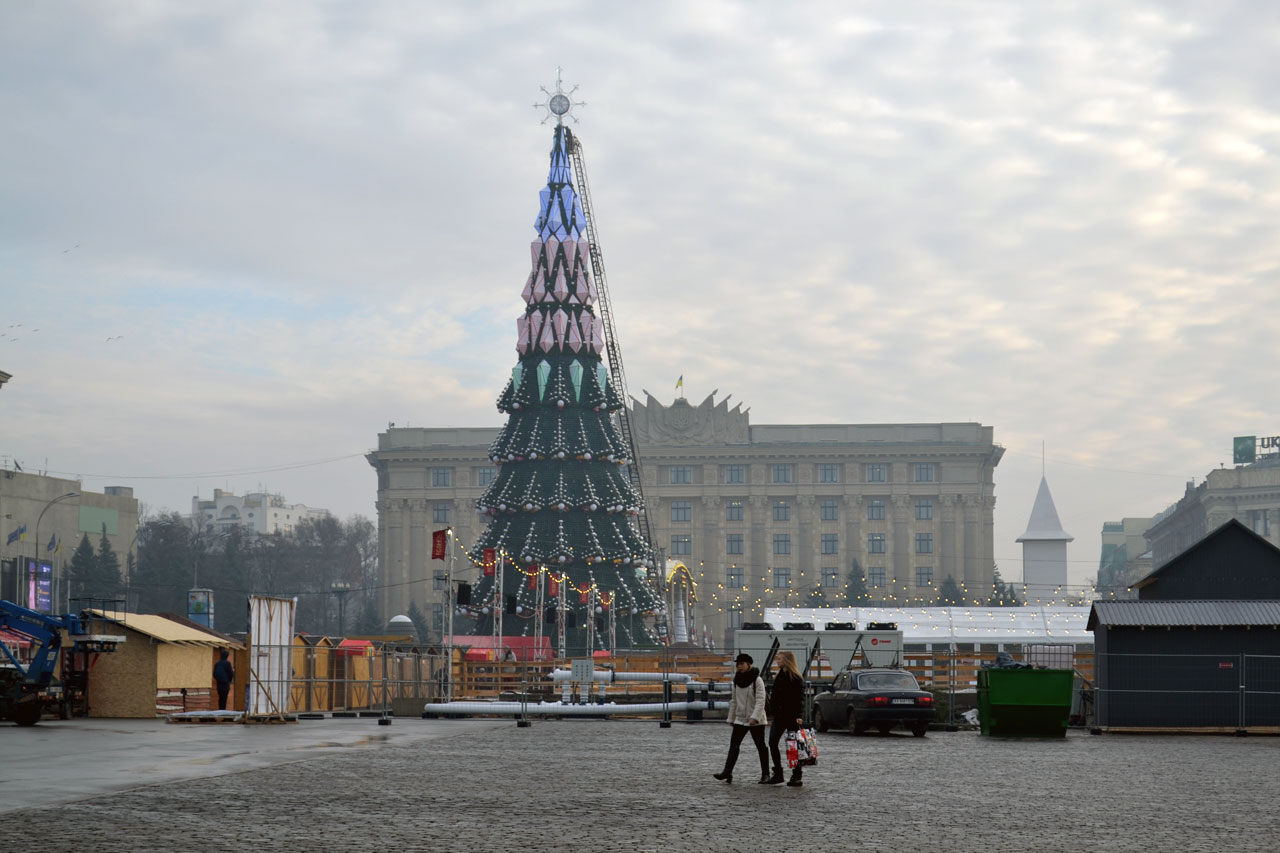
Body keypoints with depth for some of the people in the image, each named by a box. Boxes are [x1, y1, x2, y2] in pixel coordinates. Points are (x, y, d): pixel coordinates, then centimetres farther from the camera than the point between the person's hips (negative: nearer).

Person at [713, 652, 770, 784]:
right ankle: (727, 772, -14)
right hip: (740, 719, 6)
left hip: (756, 721, -6)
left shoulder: (757, 680, -11)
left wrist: (755, 717, -26)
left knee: (761, 746, 4)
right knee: (734, 745, -6)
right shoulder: (737, 680, 9)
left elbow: (760, 701, -16)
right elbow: (734, 700, 16)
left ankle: (765, 774, 13)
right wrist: (731, 718, 15)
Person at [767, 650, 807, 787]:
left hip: (792, 717, -7)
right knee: (772, 743, -3)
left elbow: (800, 699, -15)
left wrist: (799, 716, -25)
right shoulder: (778, 677, 14)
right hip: (779, 716, 7)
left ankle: (796, 776, 5)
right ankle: (778, 774, 3)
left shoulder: (796, 679, -9)